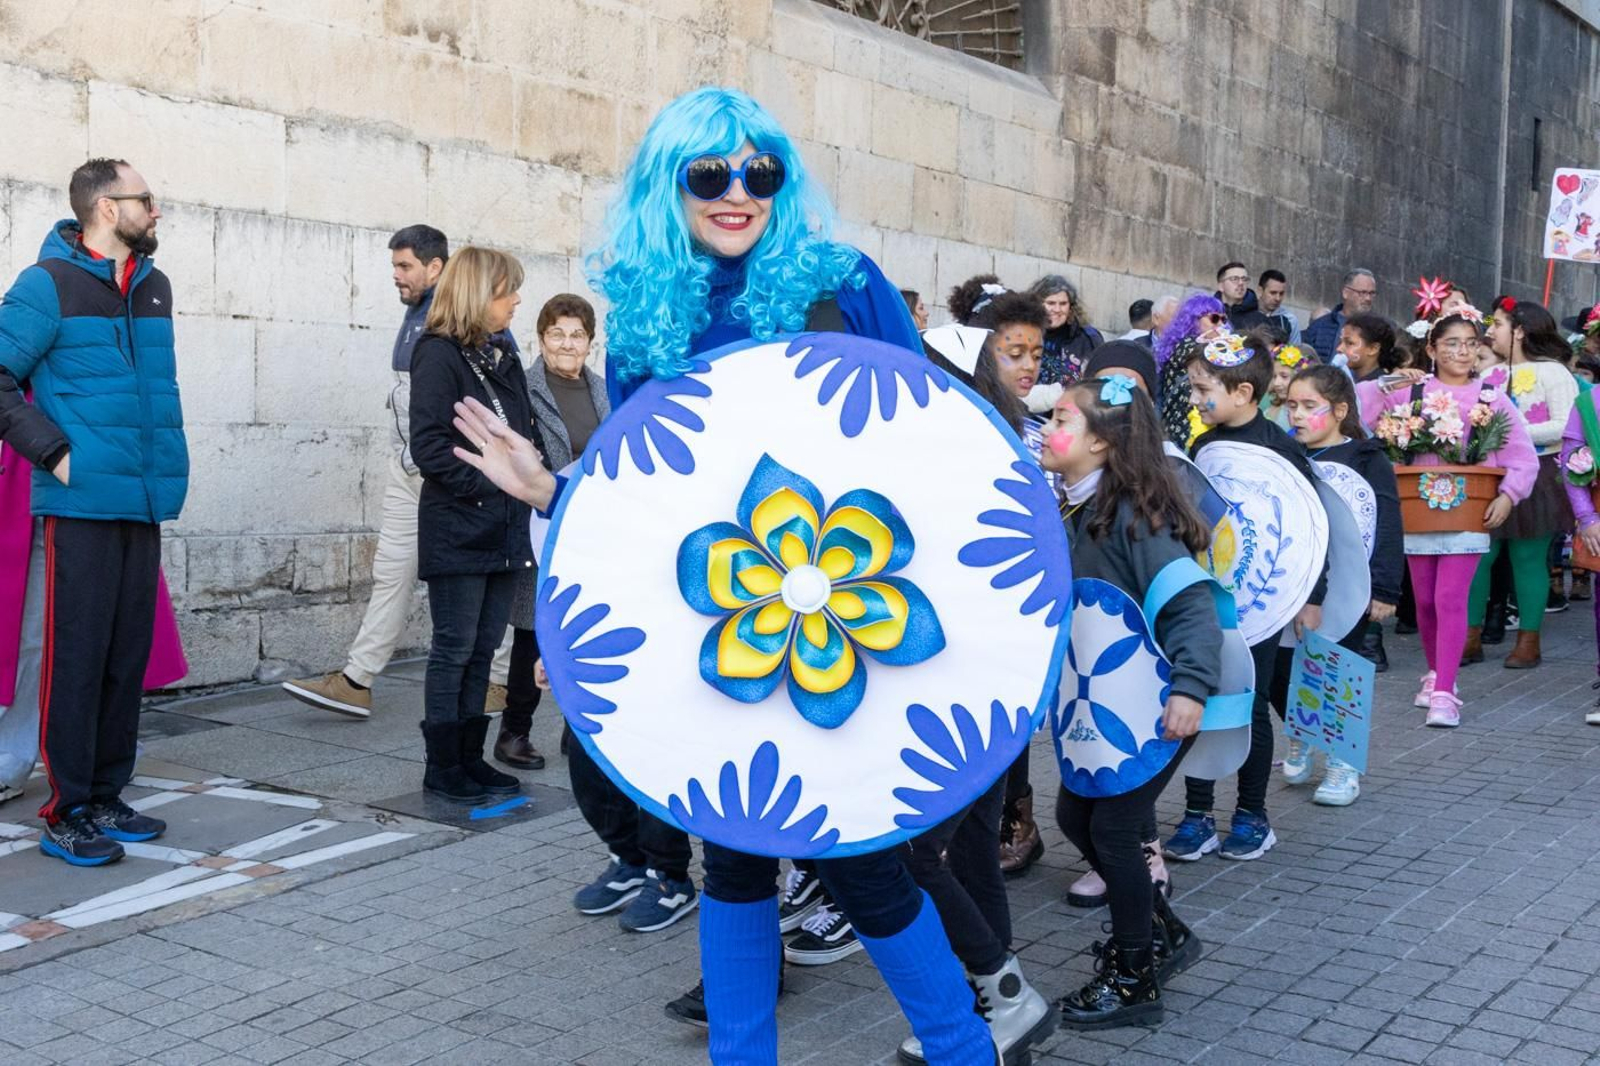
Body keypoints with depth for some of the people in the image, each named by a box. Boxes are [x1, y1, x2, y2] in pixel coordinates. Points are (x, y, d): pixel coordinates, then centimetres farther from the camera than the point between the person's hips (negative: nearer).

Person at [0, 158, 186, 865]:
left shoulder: (154, 287, 14)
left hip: (143, 507, 6)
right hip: (82, 507, -6)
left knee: (127, 658, 9)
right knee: (76, 659, -3)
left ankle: (104, 797, 19)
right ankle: (65, 813, 6)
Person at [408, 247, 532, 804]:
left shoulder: (503, 361, 16)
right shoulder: (439, 356, -9)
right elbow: (429, 446, -16)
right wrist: (485, 485, -18)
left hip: (503, 529, 8)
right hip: (458, 530, -8)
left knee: (482, 650, 12)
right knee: (454, 650, 0)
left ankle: (470, 757, 20)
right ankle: (443, 767, 9)